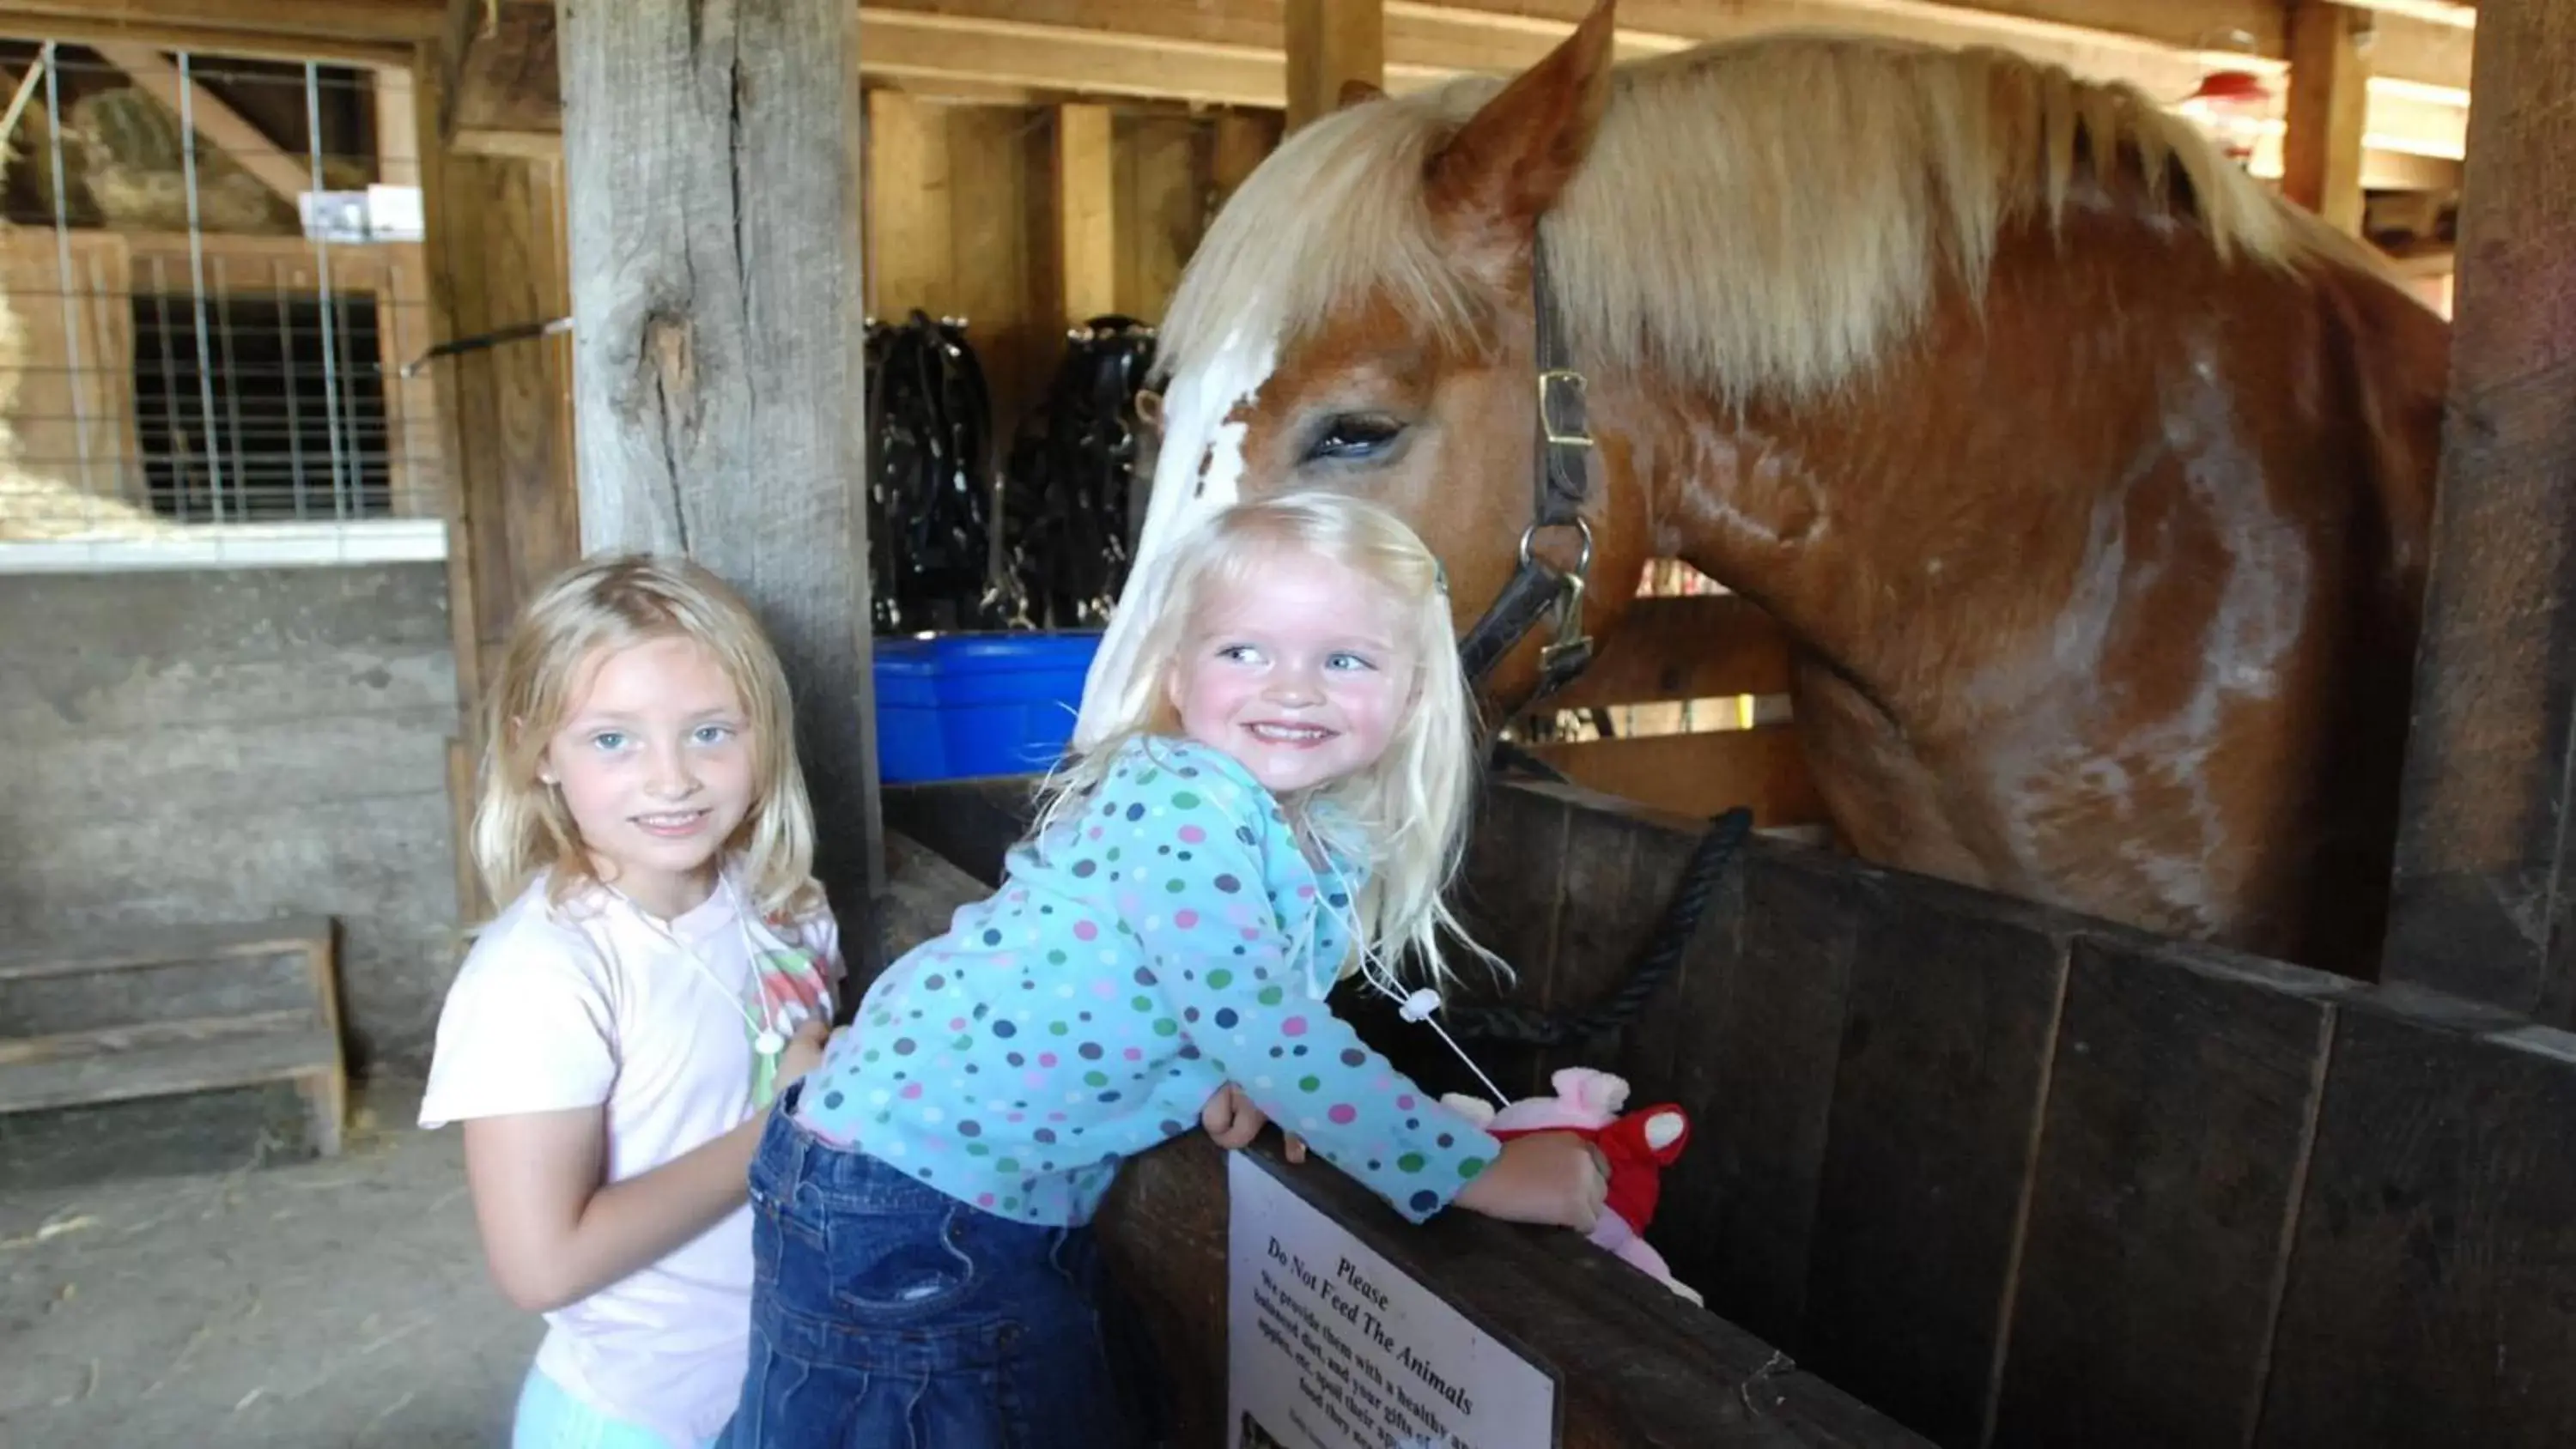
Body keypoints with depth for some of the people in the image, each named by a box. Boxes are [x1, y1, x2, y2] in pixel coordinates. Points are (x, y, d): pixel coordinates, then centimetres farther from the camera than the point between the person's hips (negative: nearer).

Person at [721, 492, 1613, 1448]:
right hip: (907, 1186, -8)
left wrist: (1222, 1069, -12)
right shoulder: (1185, 803, -25)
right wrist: (1479, 1171, -24)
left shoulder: (1340, 842, 0)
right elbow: (1262, 1028, -30)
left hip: (1030, 1201, 8)